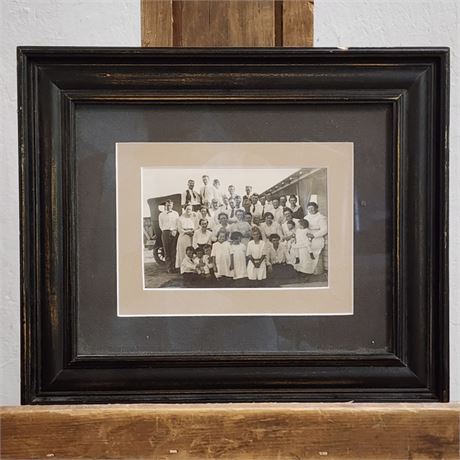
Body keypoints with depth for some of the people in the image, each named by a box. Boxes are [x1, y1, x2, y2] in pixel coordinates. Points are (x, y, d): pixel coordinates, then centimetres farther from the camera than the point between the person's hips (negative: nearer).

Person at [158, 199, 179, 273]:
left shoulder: (175, 214, 15)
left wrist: (175, 230, -6)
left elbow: (178, 224, 10)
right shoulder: (161, 215, 12)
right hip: (165, 233, 0)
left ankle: (174, 267, -1)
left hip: (174, 233, 1)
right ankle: (169, 268, -2)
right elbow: (161, 226, 9)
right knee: (167, 251, -3)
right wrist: (167, 232, -1)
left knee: (174, 251, -3)